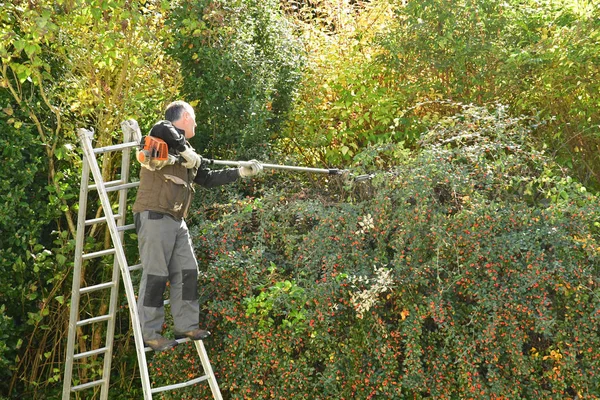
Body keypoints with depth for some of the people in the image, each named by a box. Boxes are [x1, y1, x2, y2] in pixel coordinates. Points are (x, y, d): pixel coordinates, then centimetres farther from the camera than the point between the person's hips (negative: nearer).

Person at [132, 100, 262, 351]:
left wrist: (241, 172, 24)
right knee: (155, 274, -8)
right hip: (154, 216, -9)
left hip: (177, 220, 9)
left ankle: (186, 326, 13)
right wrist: (186, 151, -18)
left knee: (187, 272, 7)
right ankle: (149, 333, -4)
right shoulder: (167, 132, -1)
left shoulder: (186, 149, 24)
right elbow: (161, 130, -27)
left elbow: (208, 179, 27)